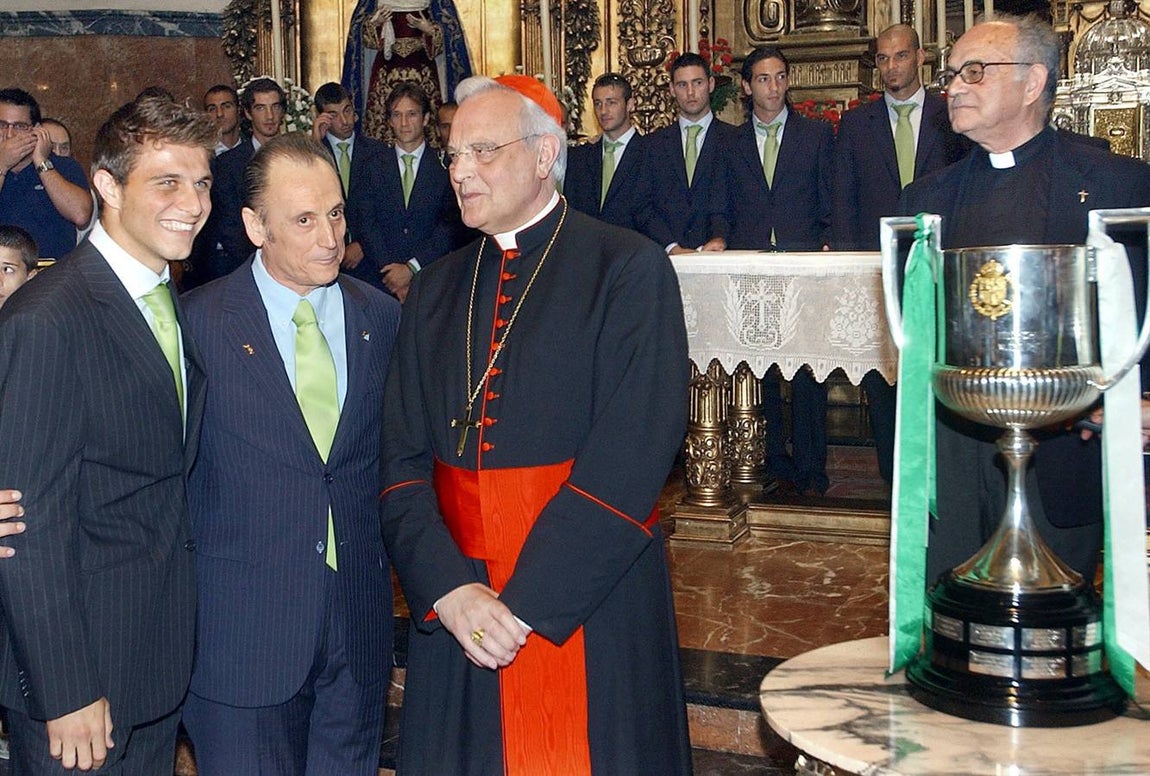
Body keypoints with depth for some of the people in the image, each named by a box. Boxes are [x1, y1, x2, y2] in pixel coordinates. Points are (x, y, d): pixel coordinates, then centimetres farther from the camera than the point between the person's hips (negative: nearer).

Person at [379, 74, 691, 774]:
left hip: (588, 608, -4)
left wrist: (526, 603, -18)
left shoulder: (629, 269, -7)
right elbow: (404, 460, 4)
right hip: (454, 605, 4)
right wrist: (447, 590, -12)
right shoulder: (436, 290, 10)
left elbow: (632, 456, -16)